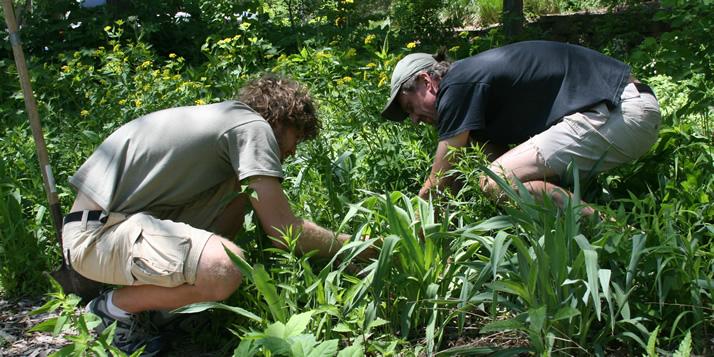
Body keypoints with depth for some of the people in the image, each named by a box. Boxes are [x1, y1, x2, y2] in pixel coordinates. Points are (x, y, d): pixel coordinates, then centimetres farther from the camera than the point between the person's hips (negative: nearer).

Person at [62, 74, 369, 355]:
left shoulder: (224, 116, 17)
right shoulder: (253, 126, -11)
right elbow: (281, 228, -14)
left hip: (126, 212, 10)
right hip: (97, 232, -10)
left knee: (238, 198, 9)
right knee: (225, 269, -31)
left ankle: (157, 292, 11)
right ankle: (114, 307, -3)